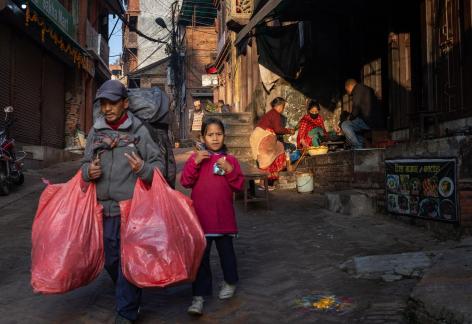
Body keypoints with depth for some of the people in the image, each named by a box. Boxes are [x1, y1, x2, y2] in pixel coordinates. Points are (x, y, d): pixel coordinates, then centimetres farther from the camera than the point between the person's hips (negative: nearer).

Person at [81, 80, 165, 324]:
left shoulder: (139, 130, -3)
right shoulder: (96, 131, 8)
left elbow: (159, 163, -2)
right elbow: (85, 163, 17)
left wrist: (143, 169, -23)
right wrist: (88, 171, -6)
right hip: (105, 208, 5)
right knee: (110, 259, 16)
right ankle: (128, 297, 40)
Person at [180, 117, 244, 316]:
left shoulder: (230, 160, 2)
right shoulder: (197, 158, 2)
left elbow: (239, 185, -3)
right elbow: (185, 182, -7)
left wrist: (230, 171, -18)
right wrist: (195, 162, -19)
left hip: (223, 216, 1)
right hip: (201, 216, -1)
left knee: (226, 251, 17)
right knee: (200, 256, 2)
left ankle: (230, 282, 41)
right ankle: (199, 296, 9)